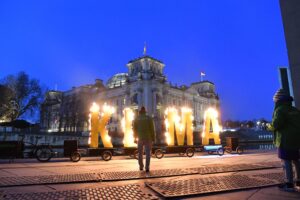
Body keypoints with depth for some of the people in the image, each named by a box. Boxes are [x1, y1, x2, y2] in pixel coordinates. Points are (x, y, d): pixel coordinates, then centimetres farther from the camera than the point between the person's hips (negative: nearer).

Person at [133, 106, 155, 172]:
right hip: (148, 138, -2)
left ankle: (141, 167, 24)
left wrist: (135, 137, 14)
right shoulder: (149, 118, -4)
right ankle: (147, 168, -3)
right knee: (148, 153, 3)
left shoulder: (136, 119, 2)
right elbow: (152, 129, -7)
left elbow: (134, 129, 3)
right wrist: (153, 138, -1)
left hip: (140, 138, 2)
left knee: (140, 153, 16)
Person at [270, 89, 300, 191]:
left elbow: (276, 124, -21)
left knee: (286, 161, -6)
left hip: (285, 140, -9)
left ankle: (289, 184, -4)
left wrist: (270, 126, -2)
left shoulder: (280, 109, -12)